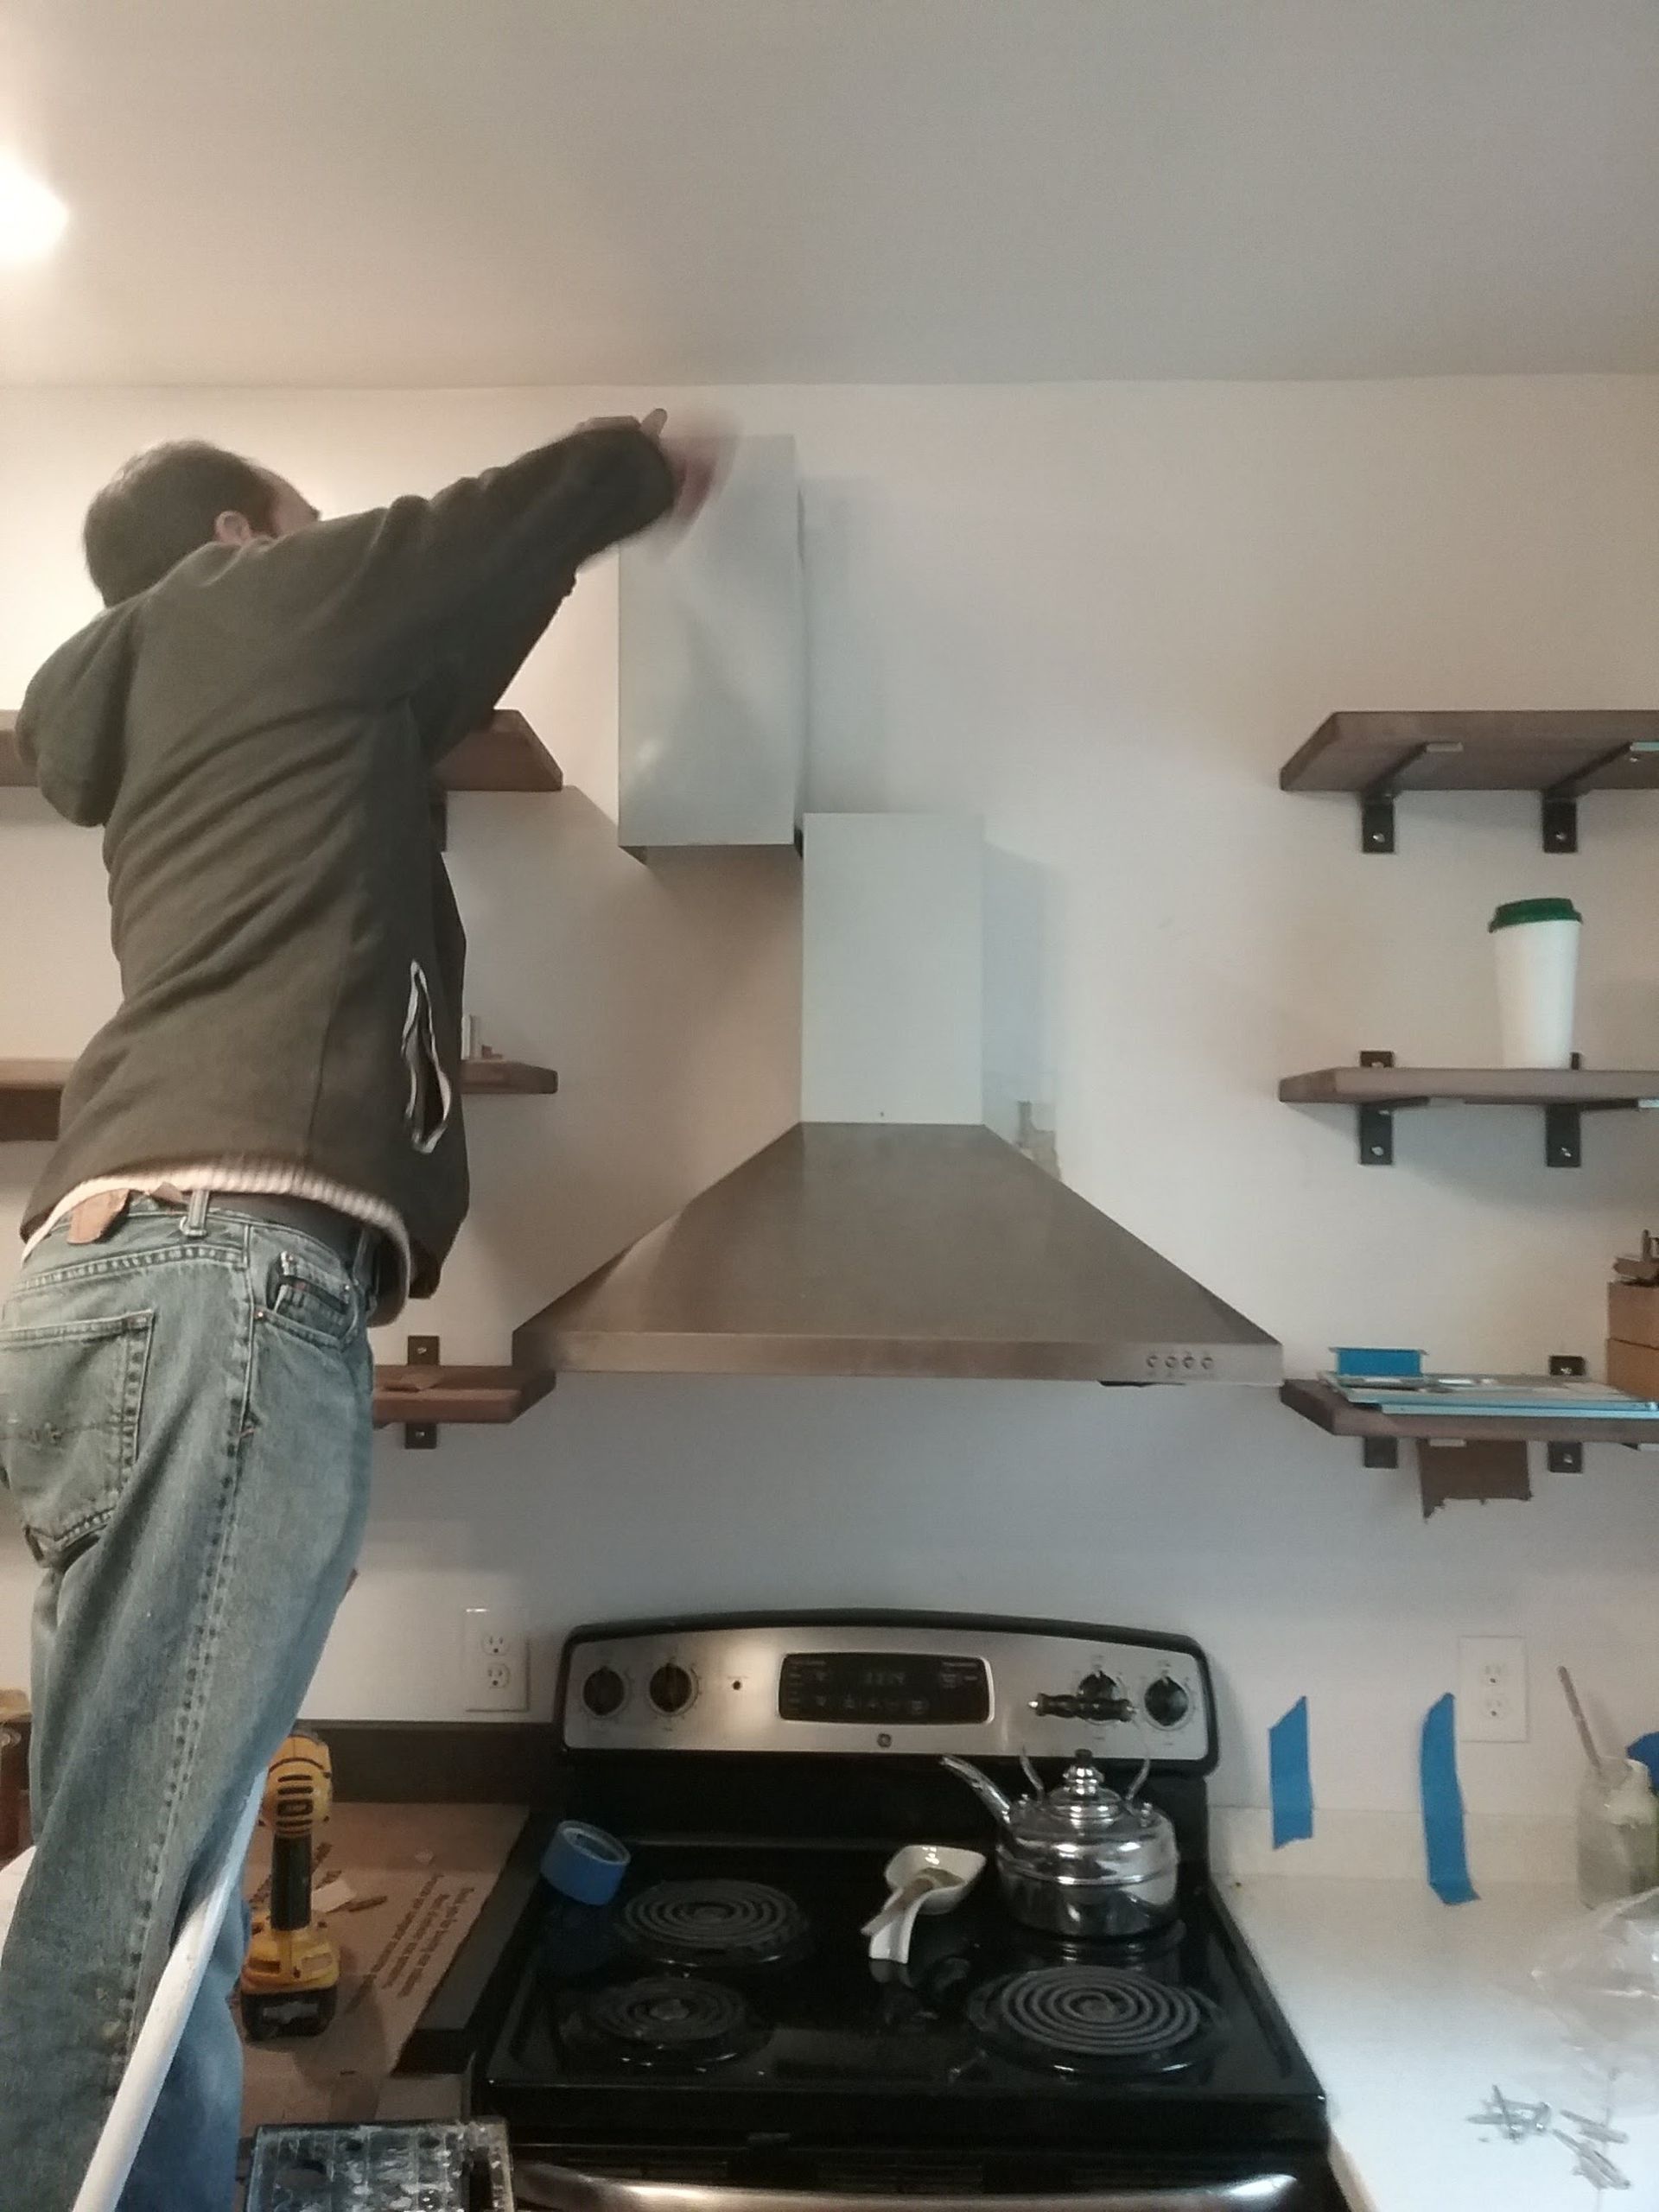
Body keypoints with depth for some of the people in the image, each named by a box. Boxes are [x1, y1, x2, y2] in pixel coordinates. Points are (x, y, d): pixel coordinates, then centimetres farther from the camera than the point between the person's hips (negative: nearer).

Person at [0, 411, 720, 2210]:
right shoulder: (271, 609, 14)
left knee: (148, 1895, 6)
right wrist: (659, 464, 44)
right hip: (217, 1264, -9)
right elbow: (544, 503, 22)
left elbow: (410, 687, 43)